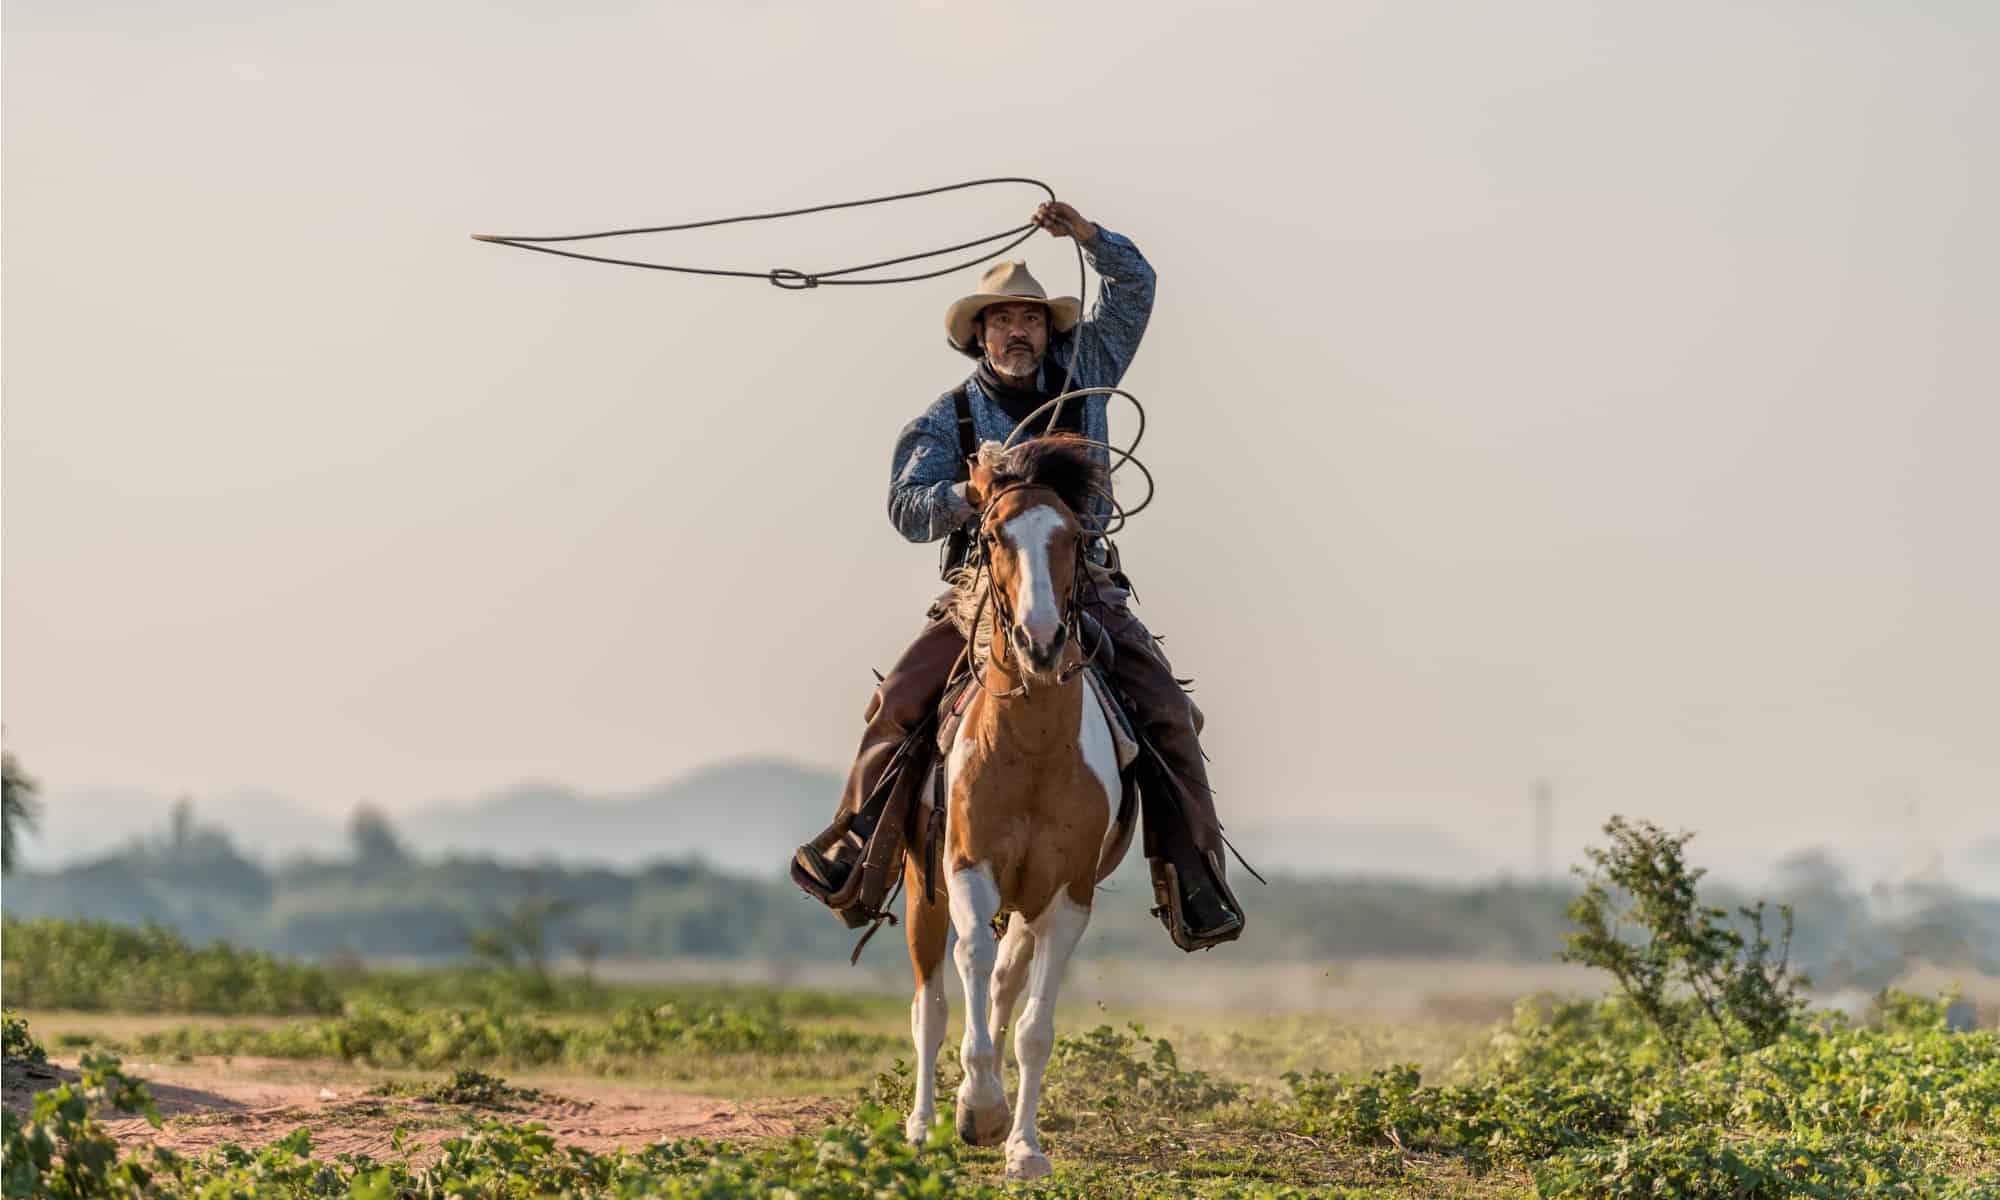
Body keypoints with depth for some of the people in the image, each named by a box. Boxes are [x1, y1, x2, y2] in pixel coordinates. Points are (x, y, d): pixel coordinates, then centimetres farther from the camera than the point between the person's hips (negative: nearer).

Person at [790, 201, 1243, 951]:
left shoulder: (1082, 375, 11)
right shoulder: (948, 419, 6)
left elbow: (1135, 285, 7)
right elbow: (907, 509, -3)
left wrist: (1085, 235, -11)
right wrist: (976, 494, -21)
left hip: (1083, 587, 1)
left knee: (1166, 711, -17)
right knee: (901, 699, -20)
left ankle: (1193, 887, -16)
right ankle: (855, 863, -14)